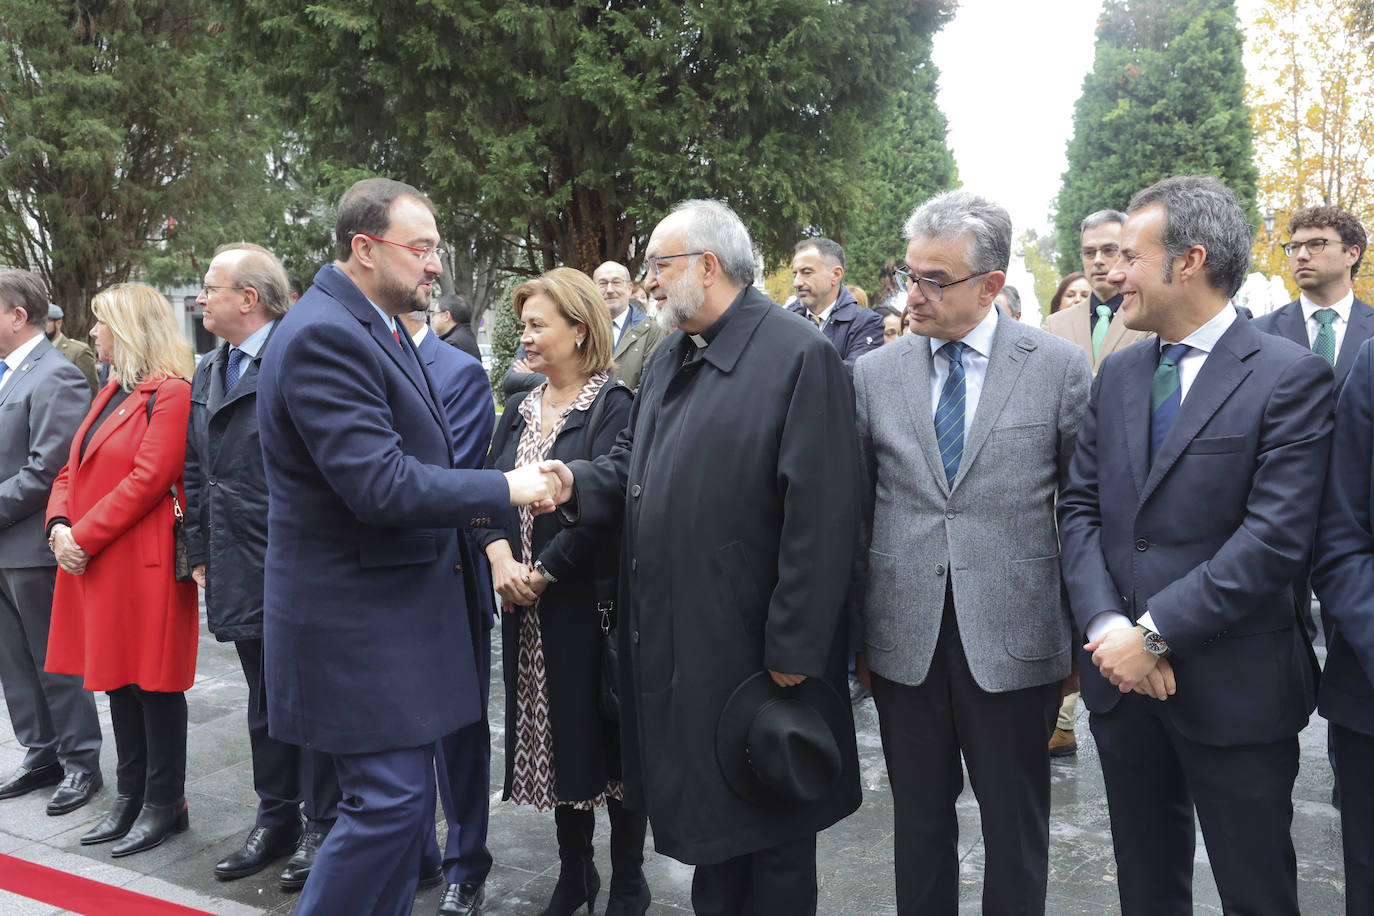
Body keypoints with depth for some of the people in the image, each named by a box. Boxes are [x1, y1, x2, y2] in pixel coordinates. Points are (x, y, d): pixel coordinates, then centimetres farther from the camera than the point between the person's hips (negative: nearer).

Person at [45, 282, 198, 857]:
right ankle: (131, 798, 26)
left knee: (153, 682, 0)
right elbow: (73, 469, 15)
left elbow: (148, 480, -19)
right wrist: (60, 526, -2)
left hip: (145, 564, -9)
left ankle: (165, 804, 13)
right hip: (93, 564, 9)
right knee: (117, 680, 15)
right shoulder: (110, 394, 17)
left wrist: (83, 537, -17)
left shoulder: (171, 395, -12)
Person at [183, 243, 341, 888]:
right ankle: (276, 818, 31)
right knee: (264, 702, 18)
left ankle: (323, 826, 19)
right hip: (241, 574, 8)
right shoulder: (206, 375, 14)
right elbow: (195, 473, 19)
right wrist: (199, 552, 15)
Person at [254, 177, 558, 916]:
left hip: (395, 602, 10)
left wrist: (461, 510, 8)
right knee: (390, 799, -4)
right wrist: (504, 488, -17)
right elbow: (380, 486, -27)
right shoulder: (323, 335, -20)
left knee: (400, 796, 17)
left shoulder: (373, 328, 12)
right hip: (357, 616, -10)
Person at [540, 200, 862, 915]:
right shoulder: (668, 359, 14)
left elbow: (820, 517, -19)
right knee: (702, 806, 20)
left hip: (756, 652, -7)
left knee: (772, 845, 10)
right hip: (672, 644, 8)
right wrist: (578, 483, -4)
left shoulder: (799, 356, -14)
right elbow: (635, 464, 18)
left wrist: (793, 651, -18)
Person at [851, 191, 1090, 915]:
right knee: (919, 821, 16)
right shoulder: (874, 374, 3)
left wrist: (1081, 634, 2)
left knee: (1017, 828, 13)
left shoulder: (1060, 366, -3)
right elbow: (858, 511, 7)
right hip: (903, 638, 2)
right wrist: (858, 632, 8)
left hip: (1014, 640, -2)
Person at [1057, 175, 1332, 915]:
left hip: (1234, 687, -5)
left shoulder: (1291, 377, -10)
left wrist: (1155, 633, -19)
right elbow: (1079, 507, 4)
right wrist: (1106, 625, -11)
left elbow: (1275, 538, -18)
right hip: (1122, 672, 5)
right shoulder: (1118, 374, 8)